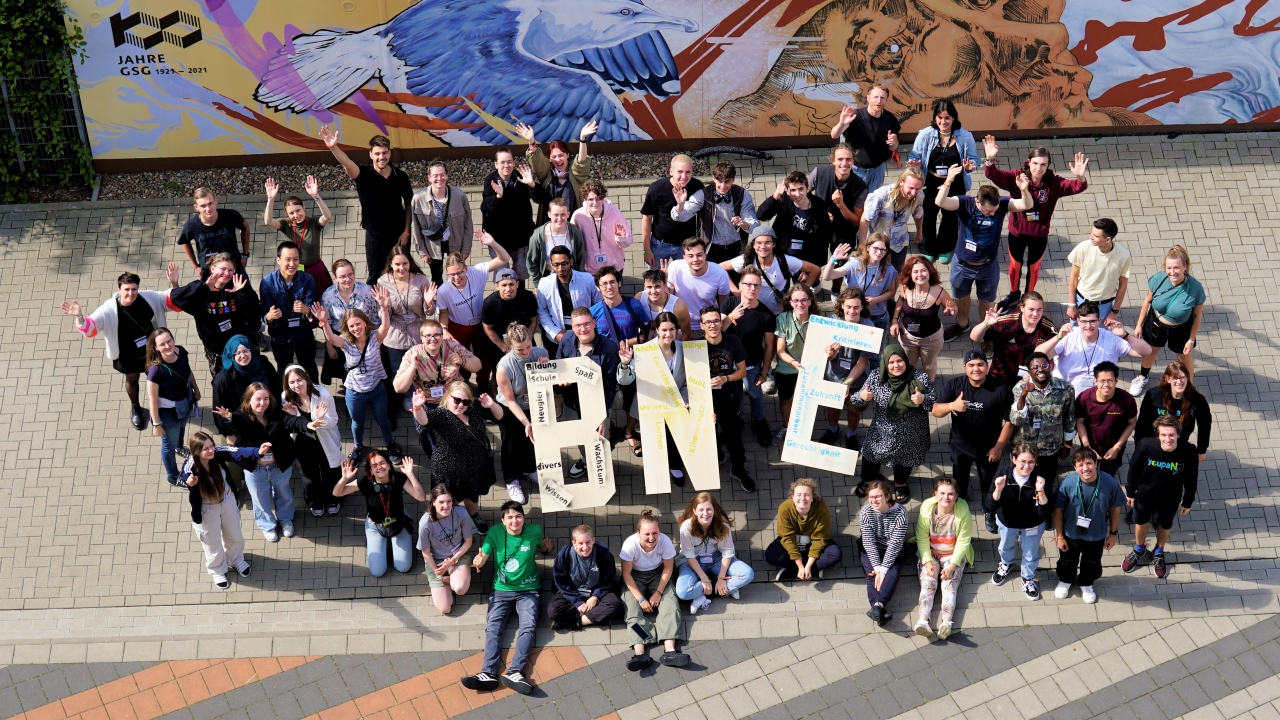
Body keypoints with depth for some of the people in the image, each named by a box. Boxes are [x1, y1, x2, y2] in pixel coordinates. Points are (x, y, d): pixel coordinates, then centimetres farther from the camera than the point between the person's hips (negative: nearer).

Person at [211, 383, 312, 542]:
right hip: (255, 469, -1)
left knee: (283, 494, 27)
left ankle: (285, 519, 57)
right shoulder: (242, 417, -19)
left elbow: (294, 422, -30)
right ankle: (267, 525, 50)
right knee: (261, 499, 22)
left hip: (280, 466, 1)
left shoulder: (277, 415, -16)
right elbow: (236, 422, -42)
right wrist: (229, 417, -69)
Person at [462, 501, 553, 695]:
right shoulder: (495, 532, -4)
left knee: (528, 627, -23)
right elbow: (482, 558, -8)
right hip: (501, 590, 1)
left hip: (527, 591, -1)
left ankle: (514, 672, -39)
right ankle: (489, 673, -36)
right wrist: (478, 560, -25)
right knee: (493, 626, -20)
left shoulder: (534, 531, -3)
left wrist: (546, 547, 3)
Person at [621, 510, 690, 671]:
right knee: (633, 608, -24)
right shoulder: (630, 544, -29)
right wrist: (641, 599, -22)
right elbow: (626, 574, -18)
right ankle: (640, 654, -40)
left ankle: (670, 651, -36)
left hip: (657, 575, 1)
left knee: (669, 605, -22)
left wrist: (658, 593, -14)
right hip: (635, 577, -1)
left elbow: (668, 569, -9)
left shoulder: (665, 541, -26)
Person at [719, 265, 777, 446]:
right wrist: (730, 317, -39)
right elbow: (718, 330, -19)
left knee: (755, 394, 20)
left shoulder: (767, 315, -20)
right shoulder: (729, 303, -16)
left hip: (752, 365, -1)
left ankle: (759, 422, 45)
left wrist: (764, 372, -6)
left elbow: (769, 346, -10)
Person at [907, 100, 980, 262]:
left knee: (950, 217, 20)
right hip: (930, 184, 0)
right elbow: (914, 156, -7)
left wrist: (969, 166, -27)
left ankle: (945, 249, 45)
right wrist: (914, 163, -30)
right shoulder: (925, 134, -16)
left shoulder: (965, 136, -14)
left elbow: (973, 159, -4)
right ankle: (928, 250, 39)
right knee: (928, 217, 14)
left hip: (955, 186, 1)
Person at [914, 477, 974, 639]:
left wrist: (952, 565, -20)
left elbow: (963, 542, -13)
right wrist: (927, 562, -18)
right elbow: (922, 537, -8)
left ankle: (946, 622, -45)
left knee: (949, 584, -23)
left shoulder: (963, 512, -16)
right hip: (930, 554, 1)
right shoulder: (926, 508, -12)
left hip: (954, 555, -1)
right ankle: (922, 620, -41)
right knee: (927, 583, -21)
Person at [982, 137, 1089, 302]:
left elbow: (1077, 187, -30)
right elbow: (994, 175, -31)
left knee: (1034, 267, 23)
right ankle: (1014, 294, 52)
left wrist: (1081, 177, -55)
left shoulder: (1054, 183, -19)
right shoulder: (1016, 177, -21)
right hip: (1016, 233, 0)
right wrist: (990, 159, -53)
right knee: (1015, 265, 25)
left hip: (1039, 236, 0)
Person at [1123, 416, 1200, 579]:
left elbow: (1191, 479, -12)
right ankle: (1139, 550, 57)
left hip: (1170, 499, 0)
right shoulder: (1146, 446, -32)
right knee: (1141, 522, 26)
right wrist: (1130, 492, -1)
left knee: (1165, 526, 26)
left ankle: (1158, 553, 56)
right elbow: (1134, 469, -13)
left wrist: (1188, 502, -1)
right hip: (1144, 495, 0)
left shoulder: (1188, 452, -30)